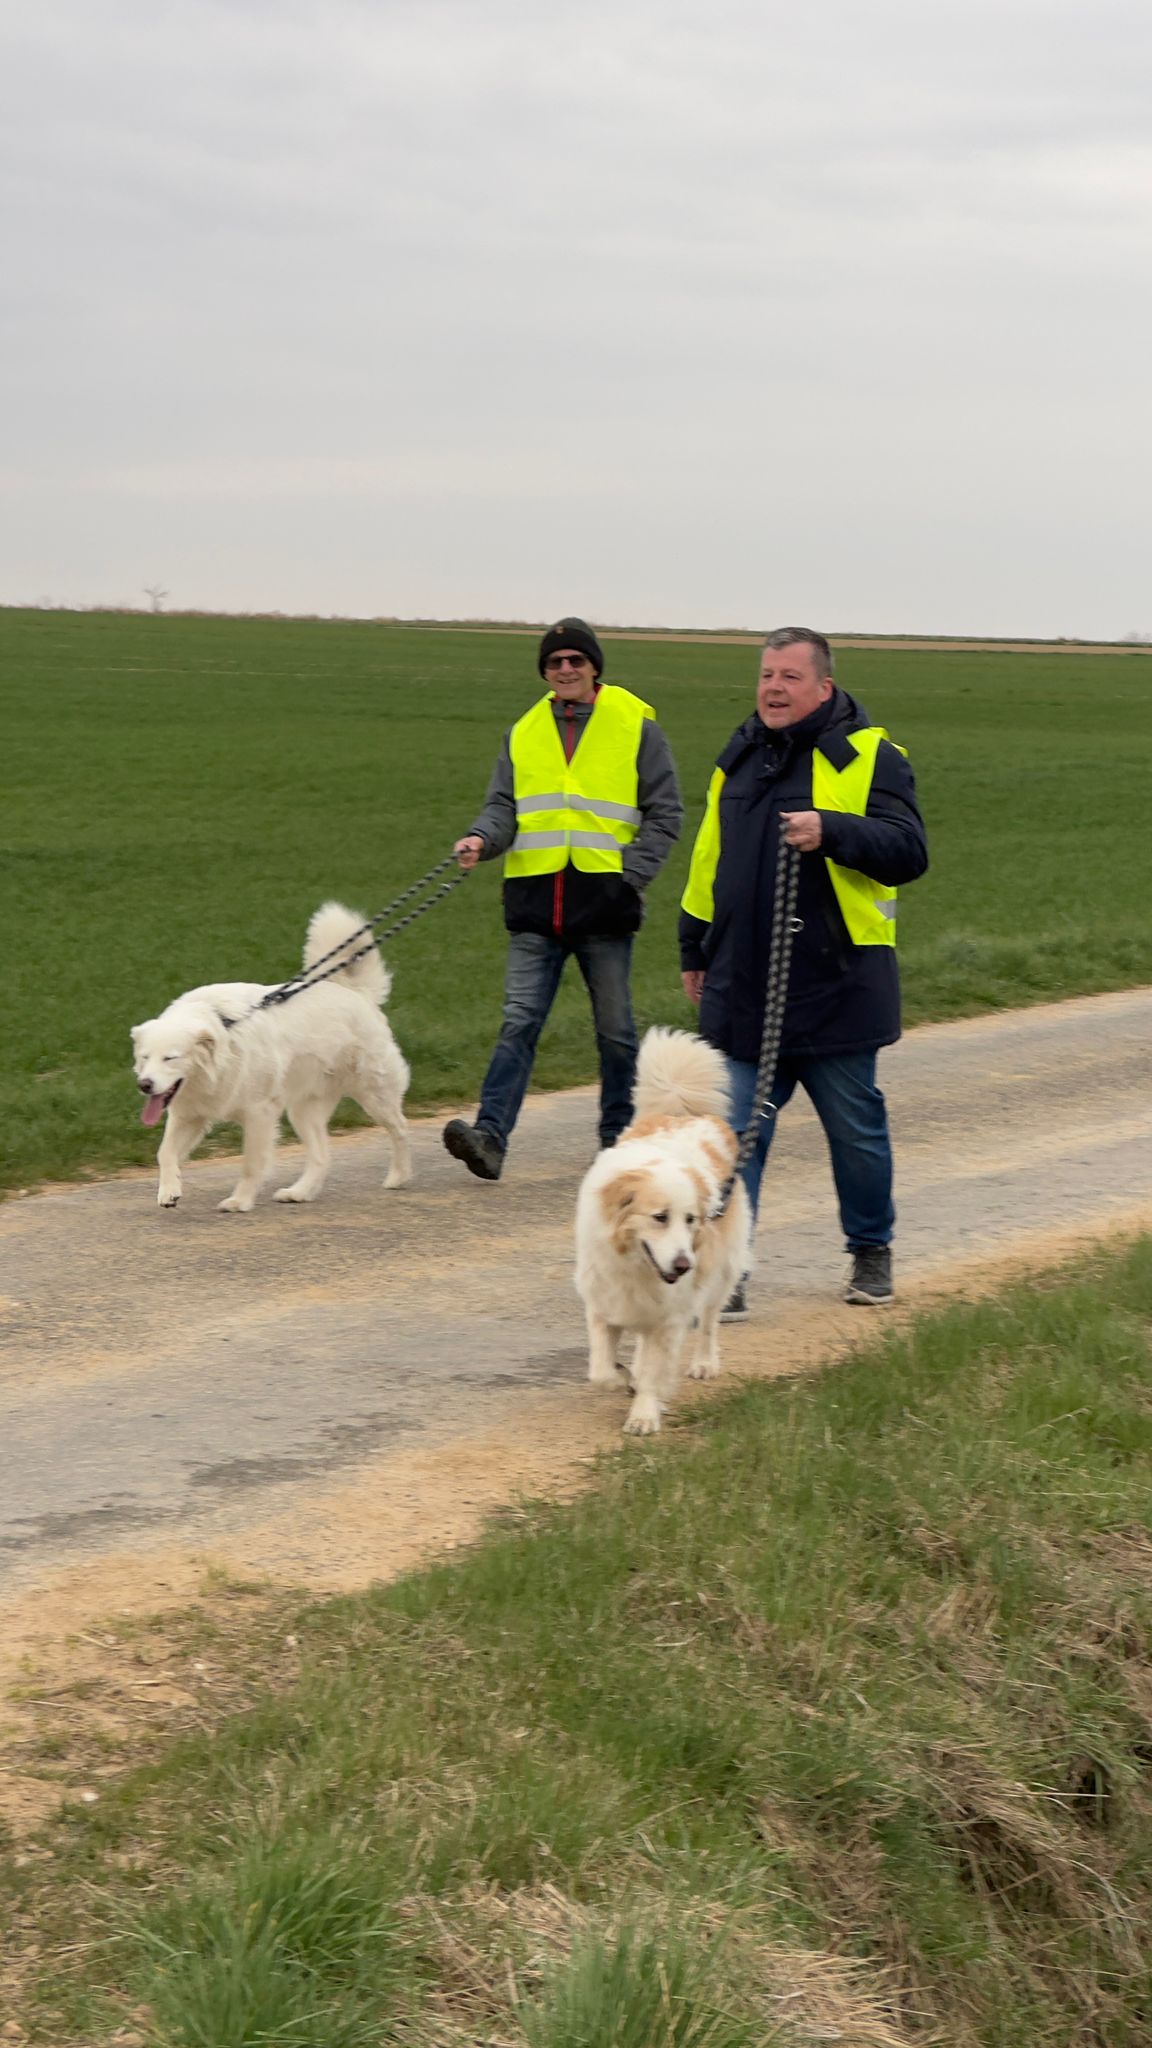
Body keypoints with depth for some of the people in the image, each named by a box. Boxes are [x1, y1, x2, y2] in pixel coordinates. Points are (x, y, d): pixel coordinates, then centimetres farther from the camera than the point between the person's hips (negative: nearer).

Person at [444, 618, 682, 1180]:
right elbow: (503, 806, 11)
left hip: (604, 902, -2)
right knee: (519, 1022, -7)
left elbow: (665, 814, 3)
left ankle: (618, 1135, 22)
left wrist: (629, 875, -9)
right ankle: (490, 1135, -16)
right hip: (536, 904, 2)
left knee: (614, 1028, 9)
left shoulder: (636, 726, 3)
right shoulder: (523, 733, 12)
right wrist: (482, 839, -12)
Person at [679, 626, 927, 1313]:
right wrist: (696, 949, 26)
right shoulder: (742, 758, 13)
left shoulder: (868, 756, -5)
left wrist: (831, 832, -30)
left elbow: (908, 850, -16)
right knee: (736, 1134, 0)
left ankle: (871, 1252, 29)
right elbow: (711, 858, 23)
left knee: (857, 1127, 10)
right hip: (744, 993, 4)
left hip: (837, 992, -4)